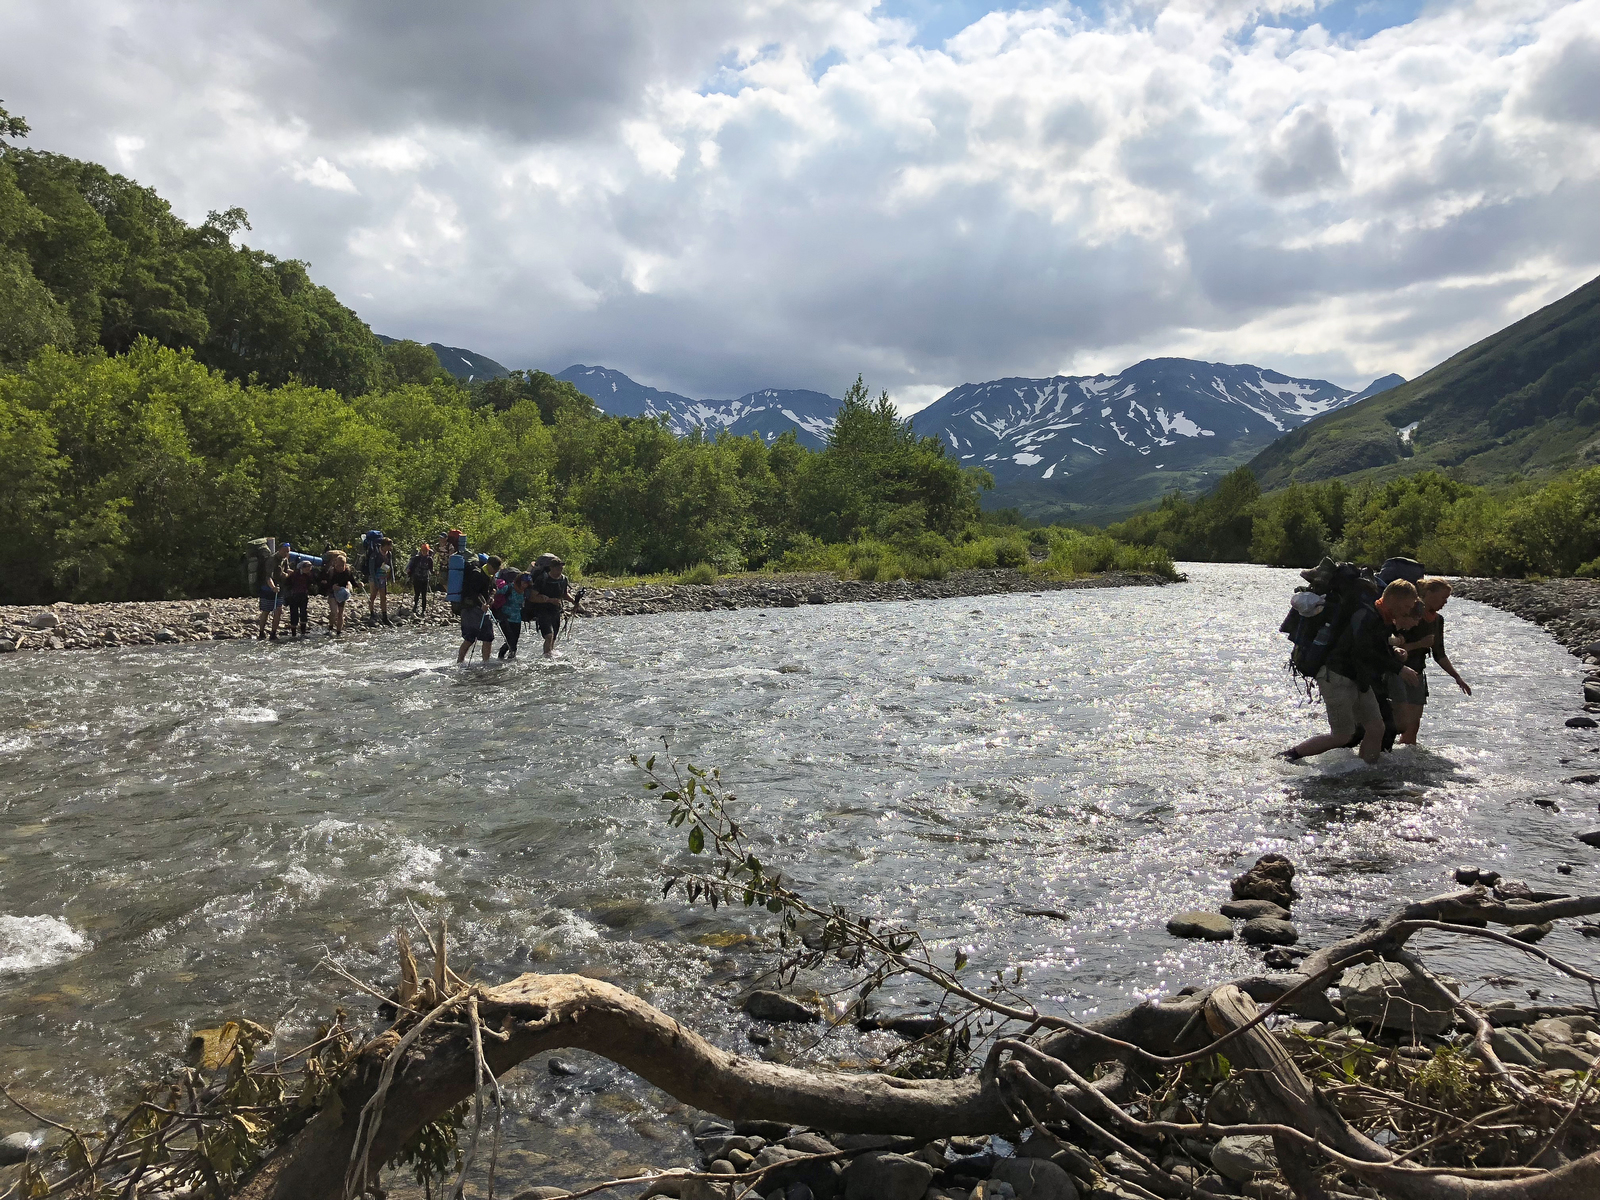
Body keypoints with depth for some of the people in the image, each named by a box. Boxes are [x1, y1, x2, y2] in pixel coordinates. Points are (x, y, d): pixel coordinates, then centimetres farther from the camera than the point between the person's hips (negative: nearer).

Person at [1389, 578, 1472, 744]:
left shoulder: (1437, 620, 10)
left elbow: (1439, 655, 18)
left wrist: (1457, 676, 12)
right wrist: (1419, 644, -22)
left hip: (1416, 675, 8)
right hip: (1396, 673, -7)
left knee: (1414, 727, 4)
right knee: (1404, 723, -17)